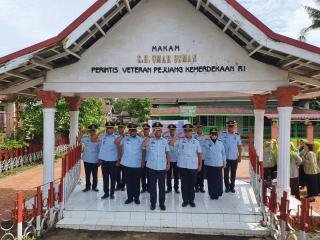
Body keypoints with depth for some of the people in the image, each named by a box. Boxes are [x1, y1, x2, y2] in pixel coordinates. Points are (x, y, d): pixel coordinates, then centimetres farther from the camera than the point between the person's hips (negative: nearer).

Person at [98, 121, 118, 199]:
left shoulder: (116, 137, -3)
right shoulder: (102, 136, 4)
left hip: (113, 160, -2)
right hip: (104, 160, 2)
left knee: (113, 178, 6)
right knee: (105, 177, 9)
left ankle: (112, 193, 19)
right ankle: (106, 193, 21)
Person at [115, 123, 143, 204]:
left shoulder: (140, 139, 2)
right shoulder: (125, 139, 1)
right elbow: (116, 142, -10)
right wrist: (123, 135, -15)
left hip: (137, 165, 0)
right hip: (127, 164, 1)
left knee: (136, 182, 8)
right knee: (128, 182, 9)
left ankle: (136, 197, 21)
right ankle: (130, 197, 21)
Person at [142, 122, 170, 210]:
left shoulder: (164, 141, 5)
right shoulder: (150, 139, -3)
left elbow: (167, 153, 10)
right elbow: (143, 145, -23)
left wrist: (168, 163, 4)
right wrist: (151, 135, -23)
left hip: (162, 167, 1)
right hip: (152, 167, -1)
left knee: (162, 186, 9)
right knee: (152, 185, 9)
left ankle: (162, 203, 22)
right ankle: (153, 202, 23)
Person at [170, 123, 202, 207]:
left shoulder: (196, 142, 5)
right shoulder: (180, 140, 2)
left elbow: (199, 154, 9)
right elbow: (171, 143, -13)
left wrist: (200, 164, 7)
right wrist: (177, 135, -11)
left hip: (193, 166, 0)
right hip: (182, 166, 0)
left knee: (192, 184, 7)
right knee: (184, 184, 8)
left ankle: (191, 200, 22)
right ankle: (185, 200, 20)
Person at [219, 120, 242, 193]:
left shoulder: (237, 135, 3)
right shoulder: (223, 134, -4)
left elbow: (239, 146, 7)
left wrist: (240, 156, 3)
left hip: (234, 158, 2)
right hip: (226, 157, -1)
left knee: (233, 174, 10)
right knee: (226, 173, 7)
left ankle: (232, 187, 25)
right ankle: (227, 187, 21)